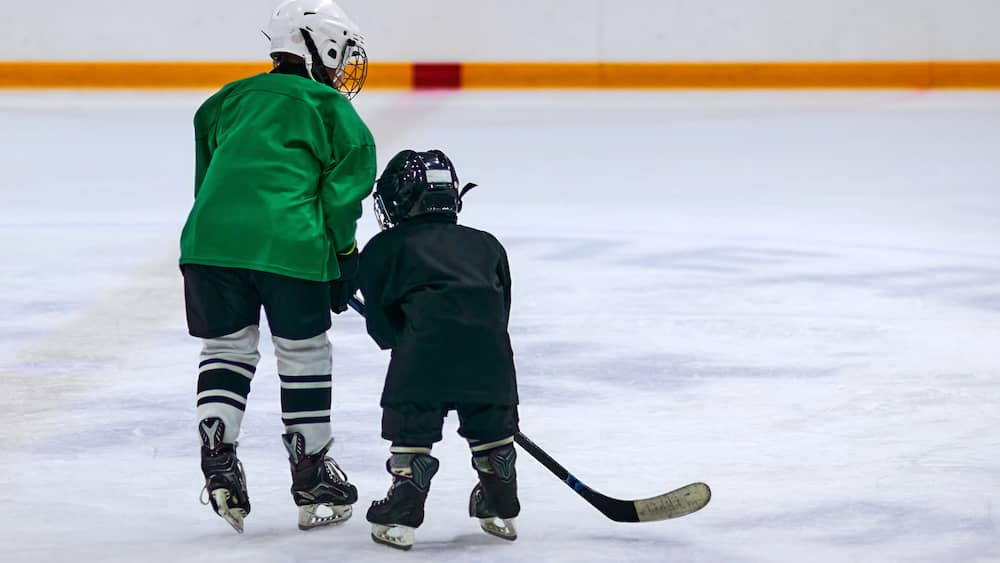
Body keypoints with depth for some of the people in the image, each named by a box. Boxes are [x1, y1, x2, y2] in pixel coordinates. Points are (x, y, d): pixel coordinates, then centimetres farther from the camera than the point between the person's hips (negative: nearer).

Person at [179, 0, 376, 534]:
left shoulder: (231, 98, 25)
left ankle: (217, 459, 4)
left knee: (227, 348, 18)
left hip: (211, 237, 4)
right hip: (289, 244, -4)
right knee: (304, 355, 9)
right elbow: (343, 187, 3)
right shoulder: (331, 109, 10)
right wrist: (344, 255, 9)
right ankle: (312, 482, 17)